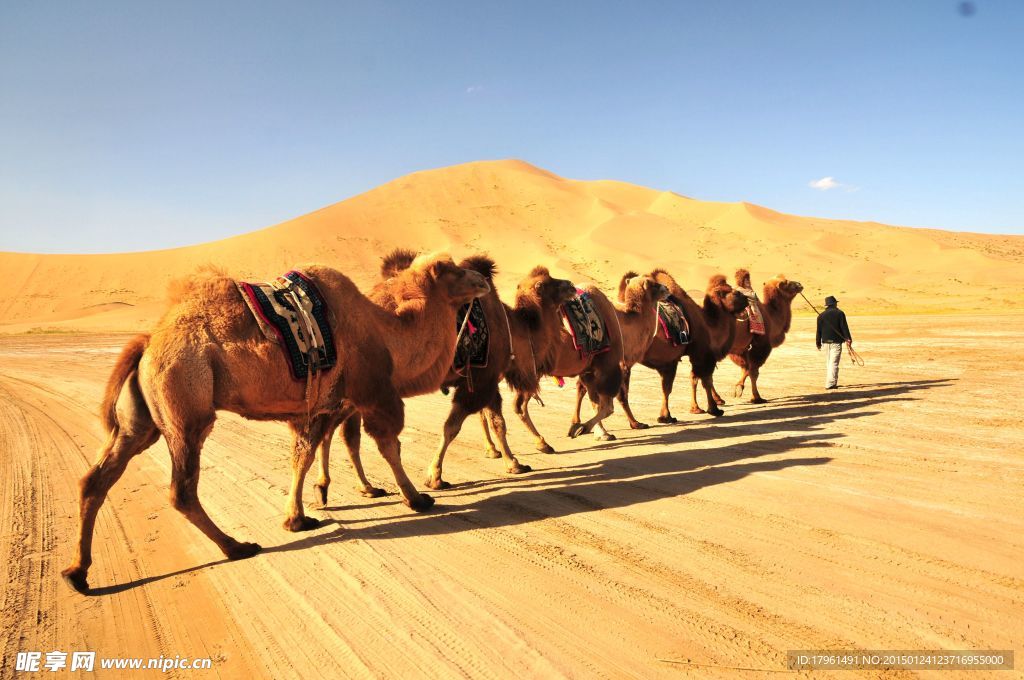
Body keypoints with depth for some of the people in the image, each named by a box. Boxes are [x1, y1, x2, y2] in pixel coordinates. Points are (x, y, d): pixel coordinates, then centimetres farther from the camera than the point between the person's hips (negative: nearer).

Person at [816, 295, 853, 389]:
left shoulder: (821, 315, 6)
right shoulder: (840, 313, -2)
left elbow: (819, 330, 6)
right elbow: (844, 327, -7)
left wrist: (818, 343, 12)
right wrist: (848, 339, -4)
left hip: (826, 341, 4)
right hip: (836, 342, -4)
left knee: (828, 363, 14)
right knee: (834, 363, -7)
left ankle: (829, 383, 18)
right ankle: (830, 384, -14)